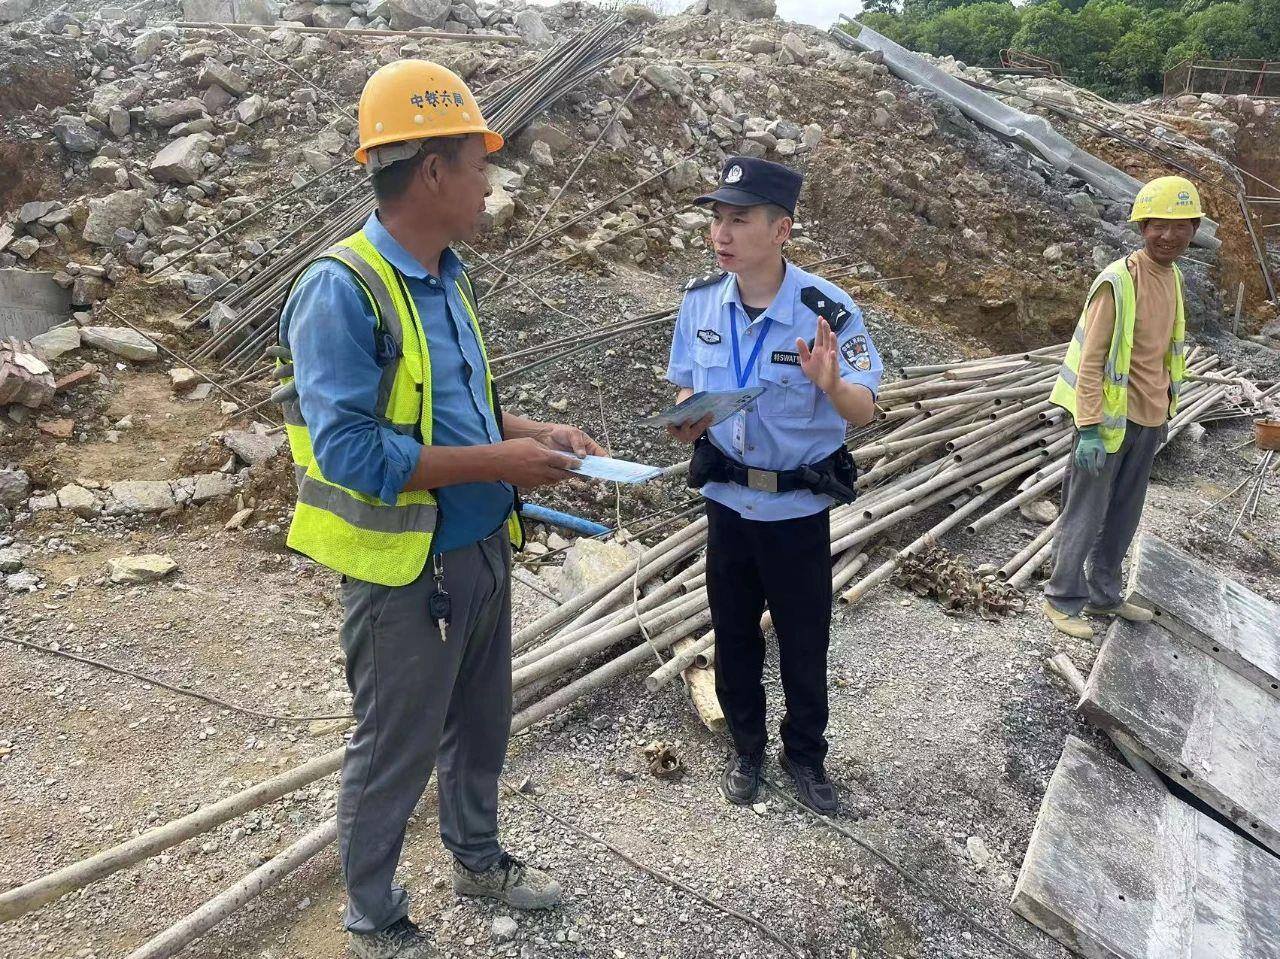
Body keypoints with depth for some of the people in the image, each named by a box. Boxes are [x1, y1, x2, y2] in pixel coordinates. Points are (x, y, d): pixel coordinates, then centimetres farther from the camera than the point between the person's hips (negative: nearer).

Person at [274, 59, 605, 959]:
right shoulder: (342, 290, -21)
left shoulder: (449, 276, 6)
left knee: (480, 725, 23)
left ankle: (478, 859, 47)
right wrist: (499, 462, -24)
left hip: (483, 550, 8)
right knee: (394, 755, 10)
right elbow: (350, 451, -26)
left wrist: (536, 431, 1)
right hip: (407, 569, -8)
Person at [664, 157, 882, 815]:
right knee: (733, 637, 18)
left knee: (804, 643, 13)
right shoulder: (700, 301, -8)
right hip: (727, 498, 3)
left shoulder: (827, 311, -21)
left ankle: (804, 755, 37)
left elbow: (865, 412, -21)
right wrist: (685, 419, -18)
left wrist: (831, 384, -44)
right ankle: (747, 749, 40)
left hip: (799, 507, -3)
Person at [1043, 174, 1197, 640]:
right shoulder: (1119, 281, -16)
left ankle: (1104, 595, 27)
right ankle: (1063, 600, 14)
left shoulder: (1173, 277, 8)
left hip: (1148, 419, 8)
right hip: (1111, 417, -7)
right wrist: (1089, 429, -21)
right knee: (1086, 515, 2)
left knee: (1124, 515, 15)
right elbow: (1090, 361, -18)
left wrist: (1163, 414, 18)